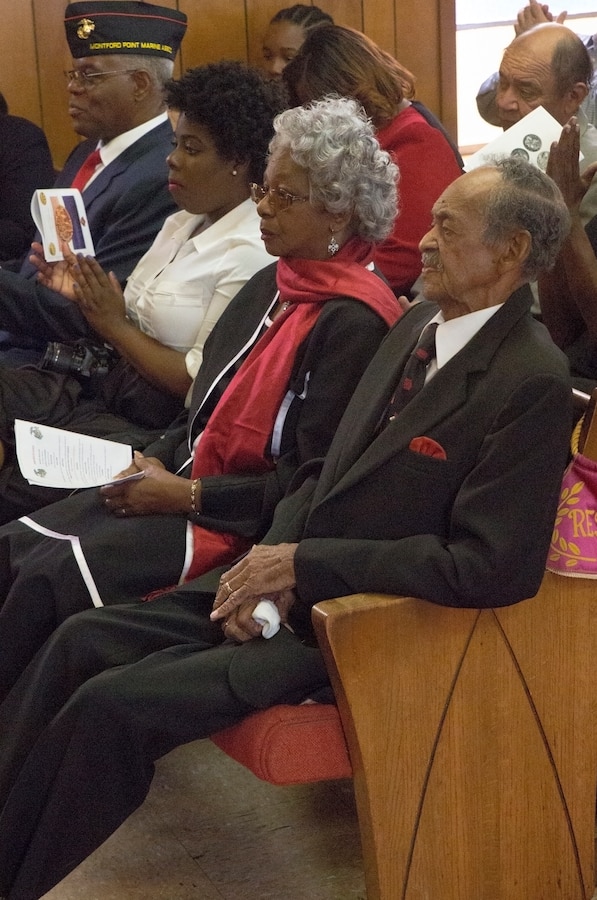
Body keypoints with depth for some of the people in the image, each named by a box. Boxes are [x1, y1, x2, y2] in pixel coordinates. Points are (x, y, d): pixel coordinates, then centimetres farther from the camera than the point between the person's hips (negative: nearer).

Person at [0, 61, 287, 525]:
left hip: (160, 424, -9)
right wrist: (82, 297, -4)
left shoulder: (250, 255, -15)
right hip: (108, 383, 9)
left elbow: (204, 385, -18)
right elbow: (135, 326, 15)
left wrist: (115, 325, -10)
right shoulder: (180, 225, 13)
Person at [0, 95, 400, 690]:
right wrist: (156, 462, 2)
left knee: (48, 578, -20)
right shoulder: (269, 285, 11)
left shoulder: (353, 322, -16)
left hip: (245, 526, -9)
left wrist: (187, 495, -15)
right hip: (185, 486, 9)